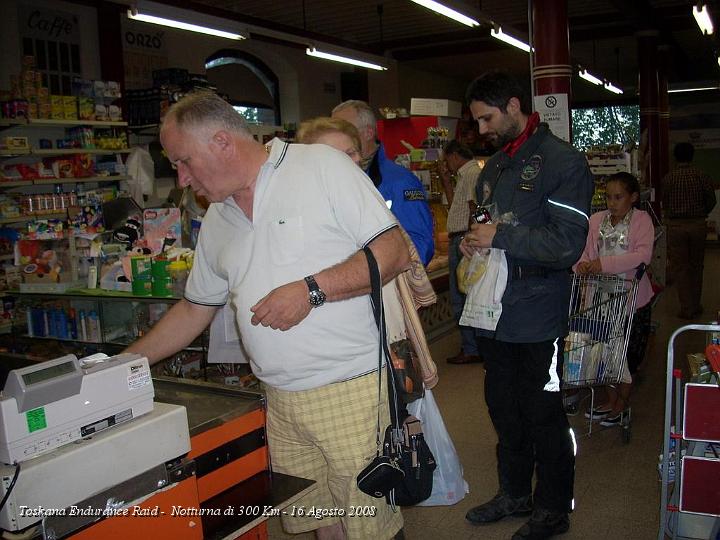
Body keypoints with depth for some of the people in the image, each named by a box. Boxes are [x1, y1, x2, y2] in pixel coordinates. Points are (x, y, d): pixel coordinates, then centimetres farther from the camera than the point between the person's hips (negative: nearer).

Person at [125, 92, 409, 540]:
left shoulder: (322, 166, -6)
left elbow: (393, 252, -11)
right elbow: (195, 310, 22)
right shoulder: (217, 221, 14)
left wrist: (312, 290, -20)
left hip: (352, 390, -5)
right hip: (281, 402, 6)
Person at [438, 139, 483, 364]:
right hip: (460, 240, 11)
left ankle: (471, 350, 0)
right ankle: (472, 345, 24)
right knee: (463, 298, 16)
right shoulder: (467, 175, 21)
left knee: (461, 298, -6)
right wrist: (446, 180, 21)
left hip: (463, 239, -11)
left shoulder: (472, 174, -11)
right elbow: (455, 206, 26)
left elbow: (475, 210, -18)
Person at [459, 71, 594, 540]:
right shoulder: (494, 167, 13)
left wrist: (500, 237, -20)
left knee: (543, 416, 6)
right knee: (504, 408, 18)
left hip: (537, 319, -7)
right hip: (494, 313, 8)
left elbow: (567, 245, -21)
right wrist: (471, 242, 3)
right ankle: (515, 493, 37)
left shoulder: (563, 162, -12)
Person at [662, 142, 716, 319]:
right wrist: (701, 214, 16)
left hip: (676, 226, -2)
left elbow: (665, 204, 1)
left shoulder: (668, 178, -4)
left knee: (680, 268, 4)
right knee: (696, 266, 15)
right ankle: (696, 306, 22)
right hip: (698, 225, 2)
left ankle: (687, 309, 3)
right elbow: (712, 201, -2)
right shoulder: (701, 176, -2)